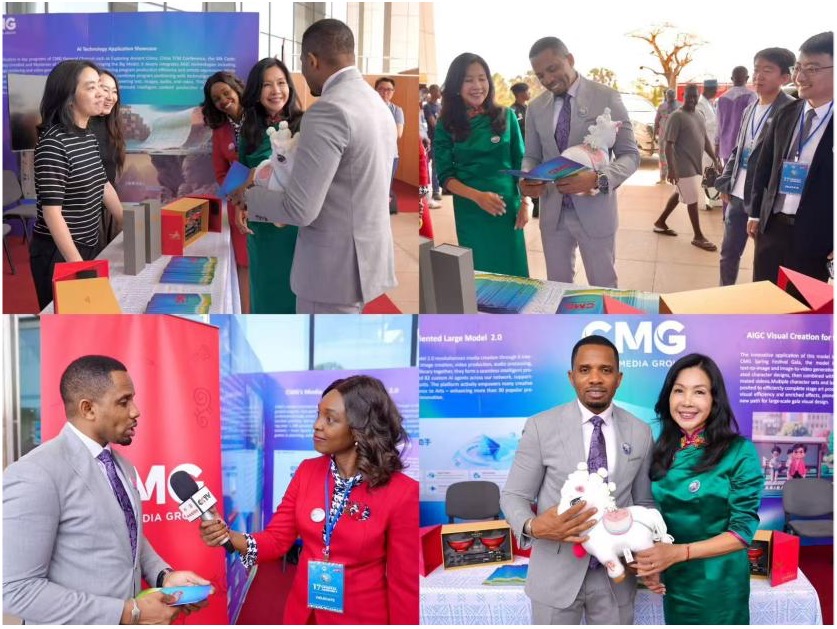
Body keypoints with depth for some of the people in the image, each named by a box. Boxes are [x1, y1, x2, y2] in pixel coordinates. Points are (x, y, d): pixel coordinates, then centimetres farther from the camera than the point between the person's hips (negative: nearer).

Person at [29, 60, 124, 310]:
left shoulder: (89, 137, 6)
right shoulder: (53, 143, -20)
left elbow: (104, 186, 18)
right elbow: (51, 211, -24)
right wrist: (77, 264, -28)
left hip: (89, 246, 8)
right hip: (58, 253, -8)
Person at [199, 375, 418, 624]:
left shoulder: (402, 493, -19)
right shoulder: (307, 471, -4)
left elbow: (406, 583, -14)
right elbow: (277, 538, -1)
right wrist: (228, 536, -19)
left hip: (362, 618, -5)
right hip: (303, 612, 5)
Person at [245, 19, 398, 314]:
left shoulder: (328, 110, -19)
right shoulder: (378, 104, 10)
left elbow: (300, 210, -22)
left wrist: (250, 193, -3)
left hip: (335, 267, -9)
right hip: (367, 256, 9)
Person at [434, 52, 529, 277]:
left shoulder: (506, 116, 2)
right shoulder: (446, 125, -2)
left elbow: (521, 163, 6)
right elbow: (446, 176, -5)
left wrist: (524, 203, -3)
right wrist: (477, 196, -20)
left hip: (508, 207, 1)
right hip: (470, 211, -1)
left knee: (514, 272, 6)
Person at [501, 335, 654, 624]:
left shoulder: (640, 432, 1)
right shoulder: (541, 426, -8)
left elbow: (644, 501, 8)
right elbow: (513, 495, -4)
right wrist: (533, 526, -26)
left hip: (617, 575, 2)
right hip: (556, 575, -2)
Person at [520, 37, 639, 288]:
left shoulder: (607, 98, -8)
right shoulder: (536, 107, 4)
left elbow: (630, 155, -8)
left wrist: (597, 179, -28)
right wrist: (527, 178, -12)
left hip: (594, 211, -3)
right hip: (552, 212, 3)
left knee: (603, 289, 9)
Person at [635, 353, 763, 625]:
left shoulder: (740, 452, -14)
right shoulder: (662, 451, -1)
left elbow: (743, 530, -15)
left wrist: (678, 552, -24)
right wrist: (649, 559, -12)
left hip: (719, 584, -4)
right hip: (672, 580, 4)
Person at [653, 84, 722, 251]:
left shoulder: (699, 116, 12)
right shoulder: (677, 116, -14)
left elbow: (705, 140, 19)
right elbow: (669, 144, -18)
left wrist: (715, 160, 12)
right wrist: (671, 168, -25)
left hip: (696, 165, 8)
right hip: (683, 166, -8)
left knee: (680, 195, 18)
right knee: (693, 200, -3)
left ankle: (660, 222, 32)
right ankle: (698, 236, 7)